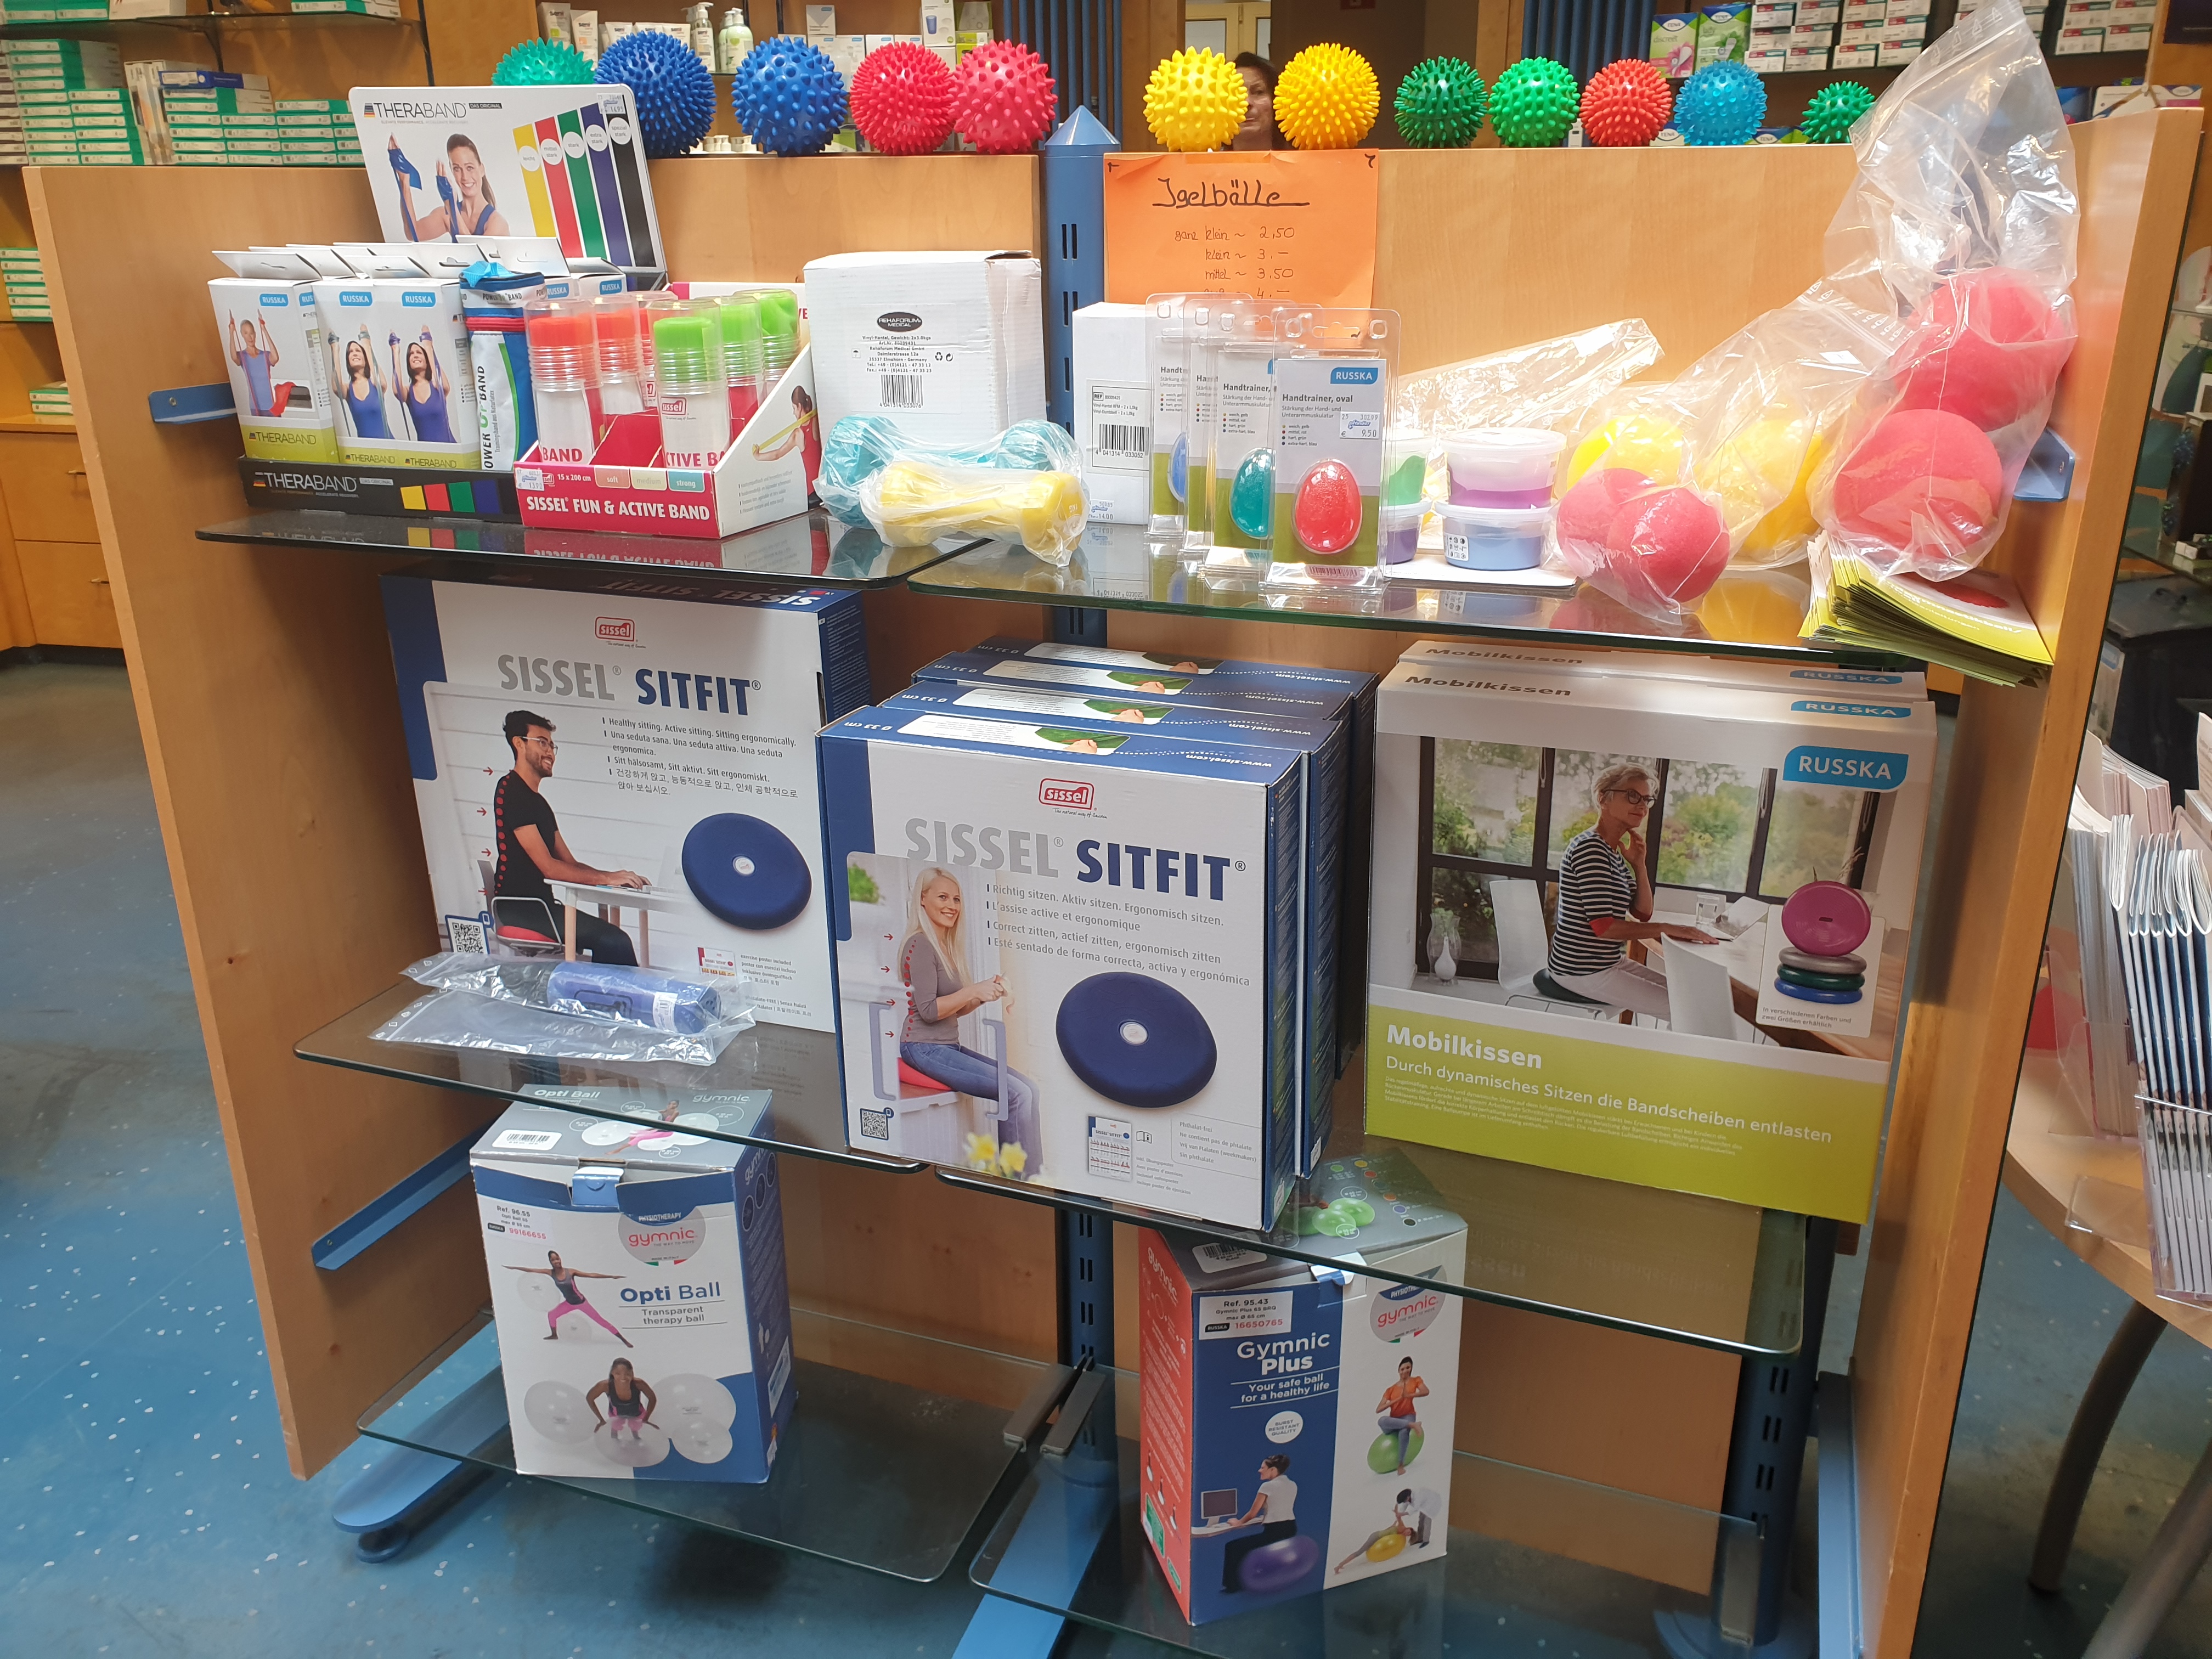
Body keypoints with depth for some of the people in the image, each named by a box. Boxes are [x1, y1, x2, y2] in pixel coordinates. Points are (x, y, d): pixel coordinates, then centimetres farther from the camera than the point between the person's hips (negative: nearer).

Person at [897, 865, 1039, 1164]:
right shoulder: (920, 945, -11)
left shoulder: (948, 946, 17)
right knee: (1017, 1094, -18)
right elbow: (929, 1010, -17)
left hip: (949, 1046, 9)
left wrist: (989, 993, 3)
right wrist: (975, 990, -19)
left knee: (1028, 1088, -3)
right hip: (924, 1048, -9)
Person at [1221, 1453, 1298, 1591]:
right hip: (1291, 1529, 9)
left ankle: (1233, 1584, 5)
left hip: (1274, 1531, -9)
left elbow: (1253, 1513, -6)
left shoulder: (1268, 1486, -11)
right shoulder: (1293, 1485, 10)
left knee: (1233, 1547, 3)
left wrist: (1238, 1523, 10)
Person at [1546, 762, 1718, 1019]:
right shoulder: (1590, 848, -19)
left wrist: (1639, 865, -2)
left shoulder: (1613, 852, 12)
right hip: (1582, 971, -10)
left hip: (1608, 962, 10)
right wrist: (1666, 929, -24)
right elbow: (1603, 926, -25)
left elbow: (1642, 913, 10)